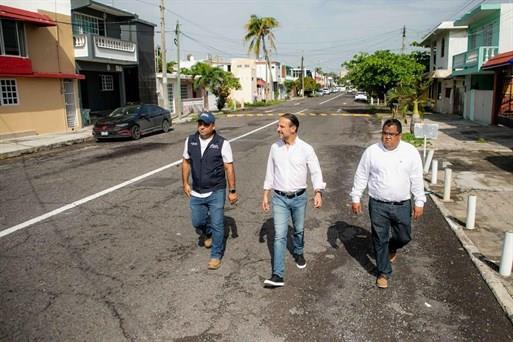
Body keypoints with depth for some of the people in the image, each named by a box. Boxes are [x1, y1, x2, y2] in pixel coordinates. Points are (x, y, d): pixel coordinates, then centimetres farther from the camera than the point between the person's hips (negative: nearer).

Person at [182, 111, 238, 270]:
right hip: (196, 193, 4)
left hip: (216, 192, -4)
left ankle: (216, 255, 22)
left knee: (217, 225, 4)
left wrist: (232, 190, -8)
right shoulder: (190, 141, -1)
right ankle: (206, 232, 49)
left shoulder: (222, 143, -13)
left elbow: (229, 168, -9)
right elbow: (186, 162, 10)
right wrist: (185, 183, 6)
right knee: (197, 222, 14)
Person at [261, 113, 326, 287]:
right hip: (279, 198, 1)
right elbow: (270, 172, 6)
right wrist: (265, 195, 7)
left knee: (299, 230, 19)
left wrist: (318, 193, -17)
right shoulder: (275, 147, -1)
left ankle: (298, 253, 49)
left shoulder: (306, 149, -10)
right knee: (280, 235, -4)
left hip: (299, 198, -1)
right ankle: (277, 275, -2)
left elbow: (316, 172, -5)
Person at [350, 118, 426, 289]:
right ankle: (383, 273, 26)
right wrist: (356, 198, -1)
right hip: (378, 205, -1)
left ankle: (392, 247, 49)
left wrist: (419, 202, -2)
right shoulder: (371, 151, -6)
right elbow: (361, 176, 0)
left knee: (404, 237, 14)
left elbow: (417, 179, 0)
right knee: (380, 240, 8)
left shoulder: (410, 152, -5)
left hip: (402, 205, 1)